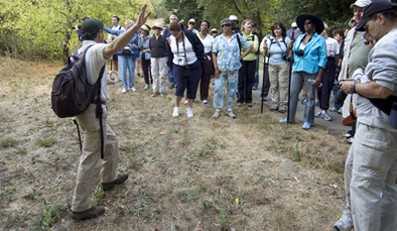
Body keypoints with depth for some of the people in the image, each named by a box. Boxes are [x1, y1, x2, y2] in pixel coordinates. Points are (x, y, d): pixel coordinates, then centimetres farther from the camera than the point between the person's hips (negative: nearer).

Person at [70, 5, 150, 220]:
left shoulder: (81, 51, 11)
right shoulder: (94, 50, -17)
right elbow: (113, 47, -40)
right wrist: (136, 26, -46)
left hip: (88, 108, 10)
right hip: (94, 110, -10)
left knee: (110, 142, 28)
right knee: (91, 159, -1)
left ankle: (109, 178, 46)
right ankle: (80, 207, 10)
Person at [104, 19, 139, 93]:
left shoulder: (135, 35, 2)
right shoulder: (120, 32, 5)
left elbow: (137, 46, 6)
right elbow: (110, 31, 4)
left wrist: (135, 47, -15)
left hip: (131, 55, -1)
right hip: (122, 54, 1)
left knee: (131, 70, 4)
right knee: (123, 71, 1)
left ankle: (131, 86, 19)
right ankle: (124, 87, 11)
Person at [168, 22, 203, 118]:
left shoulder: (190, 35, -14)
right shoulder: (170, 39, -5)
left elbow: (200, 48, -5)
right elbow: (170, 53, 11)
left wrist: (197, 60, -2)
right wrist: (172, 63, 8)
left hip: (193, 67, -1)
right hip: (178, 67, 1)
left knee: (192, 88, 6)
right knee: (180, 87, -8)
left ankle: (189, 108, 21)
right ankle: (176, 107, 14)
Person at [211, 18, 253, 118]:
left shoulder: (238, 37, 4)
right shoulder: (218, 39, 3)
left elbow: (250, 46, 10)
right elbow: (214, 54, 1)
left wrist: (242, 56, -2)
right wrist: (216, 68, -8)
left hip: (233, 69, 1)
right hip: (220, 69, 0)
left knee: (232, 89, 7)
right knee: (218, 89, -4)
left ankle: (230, 109, 18)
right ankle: (217, 110, 7)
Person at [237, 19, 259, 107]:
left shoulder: (254, 37, 9)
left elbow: (255, 49, -5)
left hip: (252, 61, 2)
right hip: (241, 60, -2)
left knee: (250, 80, 5)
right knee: (241, 80, 0)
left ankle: (248, 100, 15)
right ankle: (240, 99, 10)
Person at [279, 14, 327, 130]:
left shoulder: (320, 39, -2)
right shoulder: (299, 38, 13)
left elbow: (322, 58, -6)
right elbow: (294, 52, 20)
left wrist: (319, 75, -13)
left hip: (311, 71, -5)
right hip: (297, 69, 5)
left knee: (310, 96, 3)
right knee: (292, 93, 6)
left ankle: (308, 121, 11)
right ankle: (290, 117, 16)